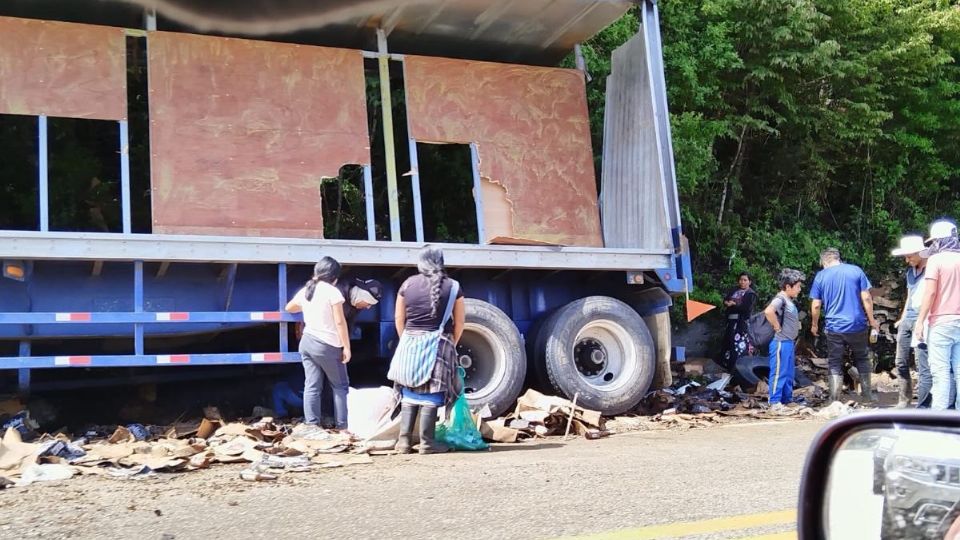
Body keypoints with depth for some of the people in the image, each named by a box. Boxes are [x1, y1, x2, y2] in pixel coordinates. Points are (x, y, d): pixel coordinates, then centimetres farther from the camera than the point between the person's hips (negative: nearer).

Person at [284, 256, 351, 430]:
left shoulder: (305, 290, 8)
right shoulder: (332, 292, -11)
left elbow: (289, 308, 27)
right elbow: (340, 322, -14)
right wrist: (346, 346, -10)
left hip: (307, 341, 6)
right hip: (327, 345, -6)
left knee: (311, 386, 5)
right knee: (340, 386, 7)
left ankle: (312, 425, 2)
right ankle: (342, 425, 7)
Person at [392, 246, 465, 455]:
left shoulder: (408, 284, 3)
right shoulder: (453, 287, -1)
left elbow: (399, 318, 7)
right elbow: (459, 322, 2)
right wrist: (451, 344, 14)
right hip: (439, 344, -2)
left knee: (409, 393, 10)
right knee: (431, 393, 0)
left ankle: (404, 440, 6)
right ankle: (427, 442, 0)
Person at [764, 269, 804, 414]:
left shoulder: (789, 300, 14)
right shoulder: (780, 299, -15)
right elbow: (768, 311, -35)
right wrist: (777, 327, -22)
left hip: (789, 342, 10)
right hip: (781, 342, -10)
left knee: (789, 373, 15)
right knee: (778, 373, -5)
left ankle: (787, 400, 24)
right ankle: (774, 403, -1)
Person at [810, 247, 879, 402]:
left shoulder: (820, 276, 1)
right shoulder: (856, 270, 1)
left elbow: (816, 305, 0)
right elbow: (866, 298, -3)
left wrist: (814, 325, 14)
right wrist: (872, 320, 6)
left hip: (834, 327, -1)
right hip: (857, 325, 1)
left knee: (835, 364, 6)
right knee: (862, 359, 18)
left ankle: (834, 400, 4)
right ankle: (867, 394, 24)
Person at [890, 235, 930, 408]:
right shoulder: (910, 271, 15)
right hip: (907, 320, 8)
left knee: (924, 367, -10)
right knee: (902, 363, 13)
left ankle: (922, 408, -9)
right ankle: (904, 400, 25)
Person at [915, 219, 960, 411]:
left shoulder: (936, 259, -6)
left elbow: (930, 292, -12)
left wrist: (920, 321, -8)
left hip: (941, 322, -5)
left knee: (941, 371, -5)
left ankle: (939, 414, -6)